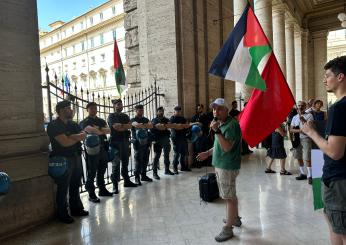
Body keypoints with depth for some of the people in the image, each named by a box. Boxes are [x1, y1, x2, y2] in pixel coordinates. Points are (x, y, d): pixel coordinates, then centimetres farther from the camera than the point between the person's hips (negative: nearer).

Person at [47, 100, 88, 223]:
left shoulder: (73, 124, 13)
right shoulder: (54, 125, -10)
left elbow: (83, 135, -1)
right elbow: (65, 142, -20)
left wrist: (71, 137, -17)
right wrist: (77, 137, -4)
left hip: (76, 157, 7)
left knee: (75, 185, 16)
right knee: (63, 188, 3)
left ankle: (76, 209, 29)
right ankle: (62, 214, 16)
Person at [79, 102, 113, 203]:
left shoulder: (101, 121, 16)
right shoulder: (85, 122, -2)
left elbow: (109, 130, 0)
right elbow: (90, 130, -22)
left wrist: (99, 129, -16)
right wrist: (102, 131, -12)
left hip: (103, 147, 6)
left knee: (102, 170, 15)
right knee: (92, 172, -1)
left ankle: (102, 189, 29)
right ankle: (91, 194, 7)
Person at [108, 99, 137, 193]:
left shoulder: (125, 116, 17)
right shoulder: (111, 116, 1)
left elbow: (130, 126, 2)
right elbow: (116, 127, -14)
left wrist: (121, 126, -10)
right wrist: (125, 126, -3)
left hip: (125, 141, 6)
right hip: (116, 142, -6)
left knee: (125, 162, 13)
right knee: (116, 164, -5)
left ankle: (126, 181, 23)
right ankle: (115, 185, -1)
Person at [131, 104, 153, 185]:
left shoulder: (145, 119, 15)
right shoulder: (133, 120, 1)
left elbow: (151, 125, -5)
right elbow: (136, 125, -22)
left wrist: (143, 125, -24)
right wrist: (147, 125, -24)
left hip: (146, 143, 5)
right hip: (138, 143, -5)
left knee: (145, 160, 9)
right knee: (138, 161, -4)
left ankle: (143, 176, 20)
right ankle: (137, 177, 4)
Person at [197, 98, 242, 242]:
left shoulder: (231, 125, -18)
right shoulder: (221, 124, 11)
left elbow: (227, 147, -26)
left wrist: (217, 131, -31)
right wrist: (208, 153, 19)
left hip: (227, 166, -9)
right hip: (220, 165, 9)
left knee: (229, 197, 0)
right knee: (230, 195, 22)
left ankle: (228, 229, 10)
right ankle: (235, 218, 38)